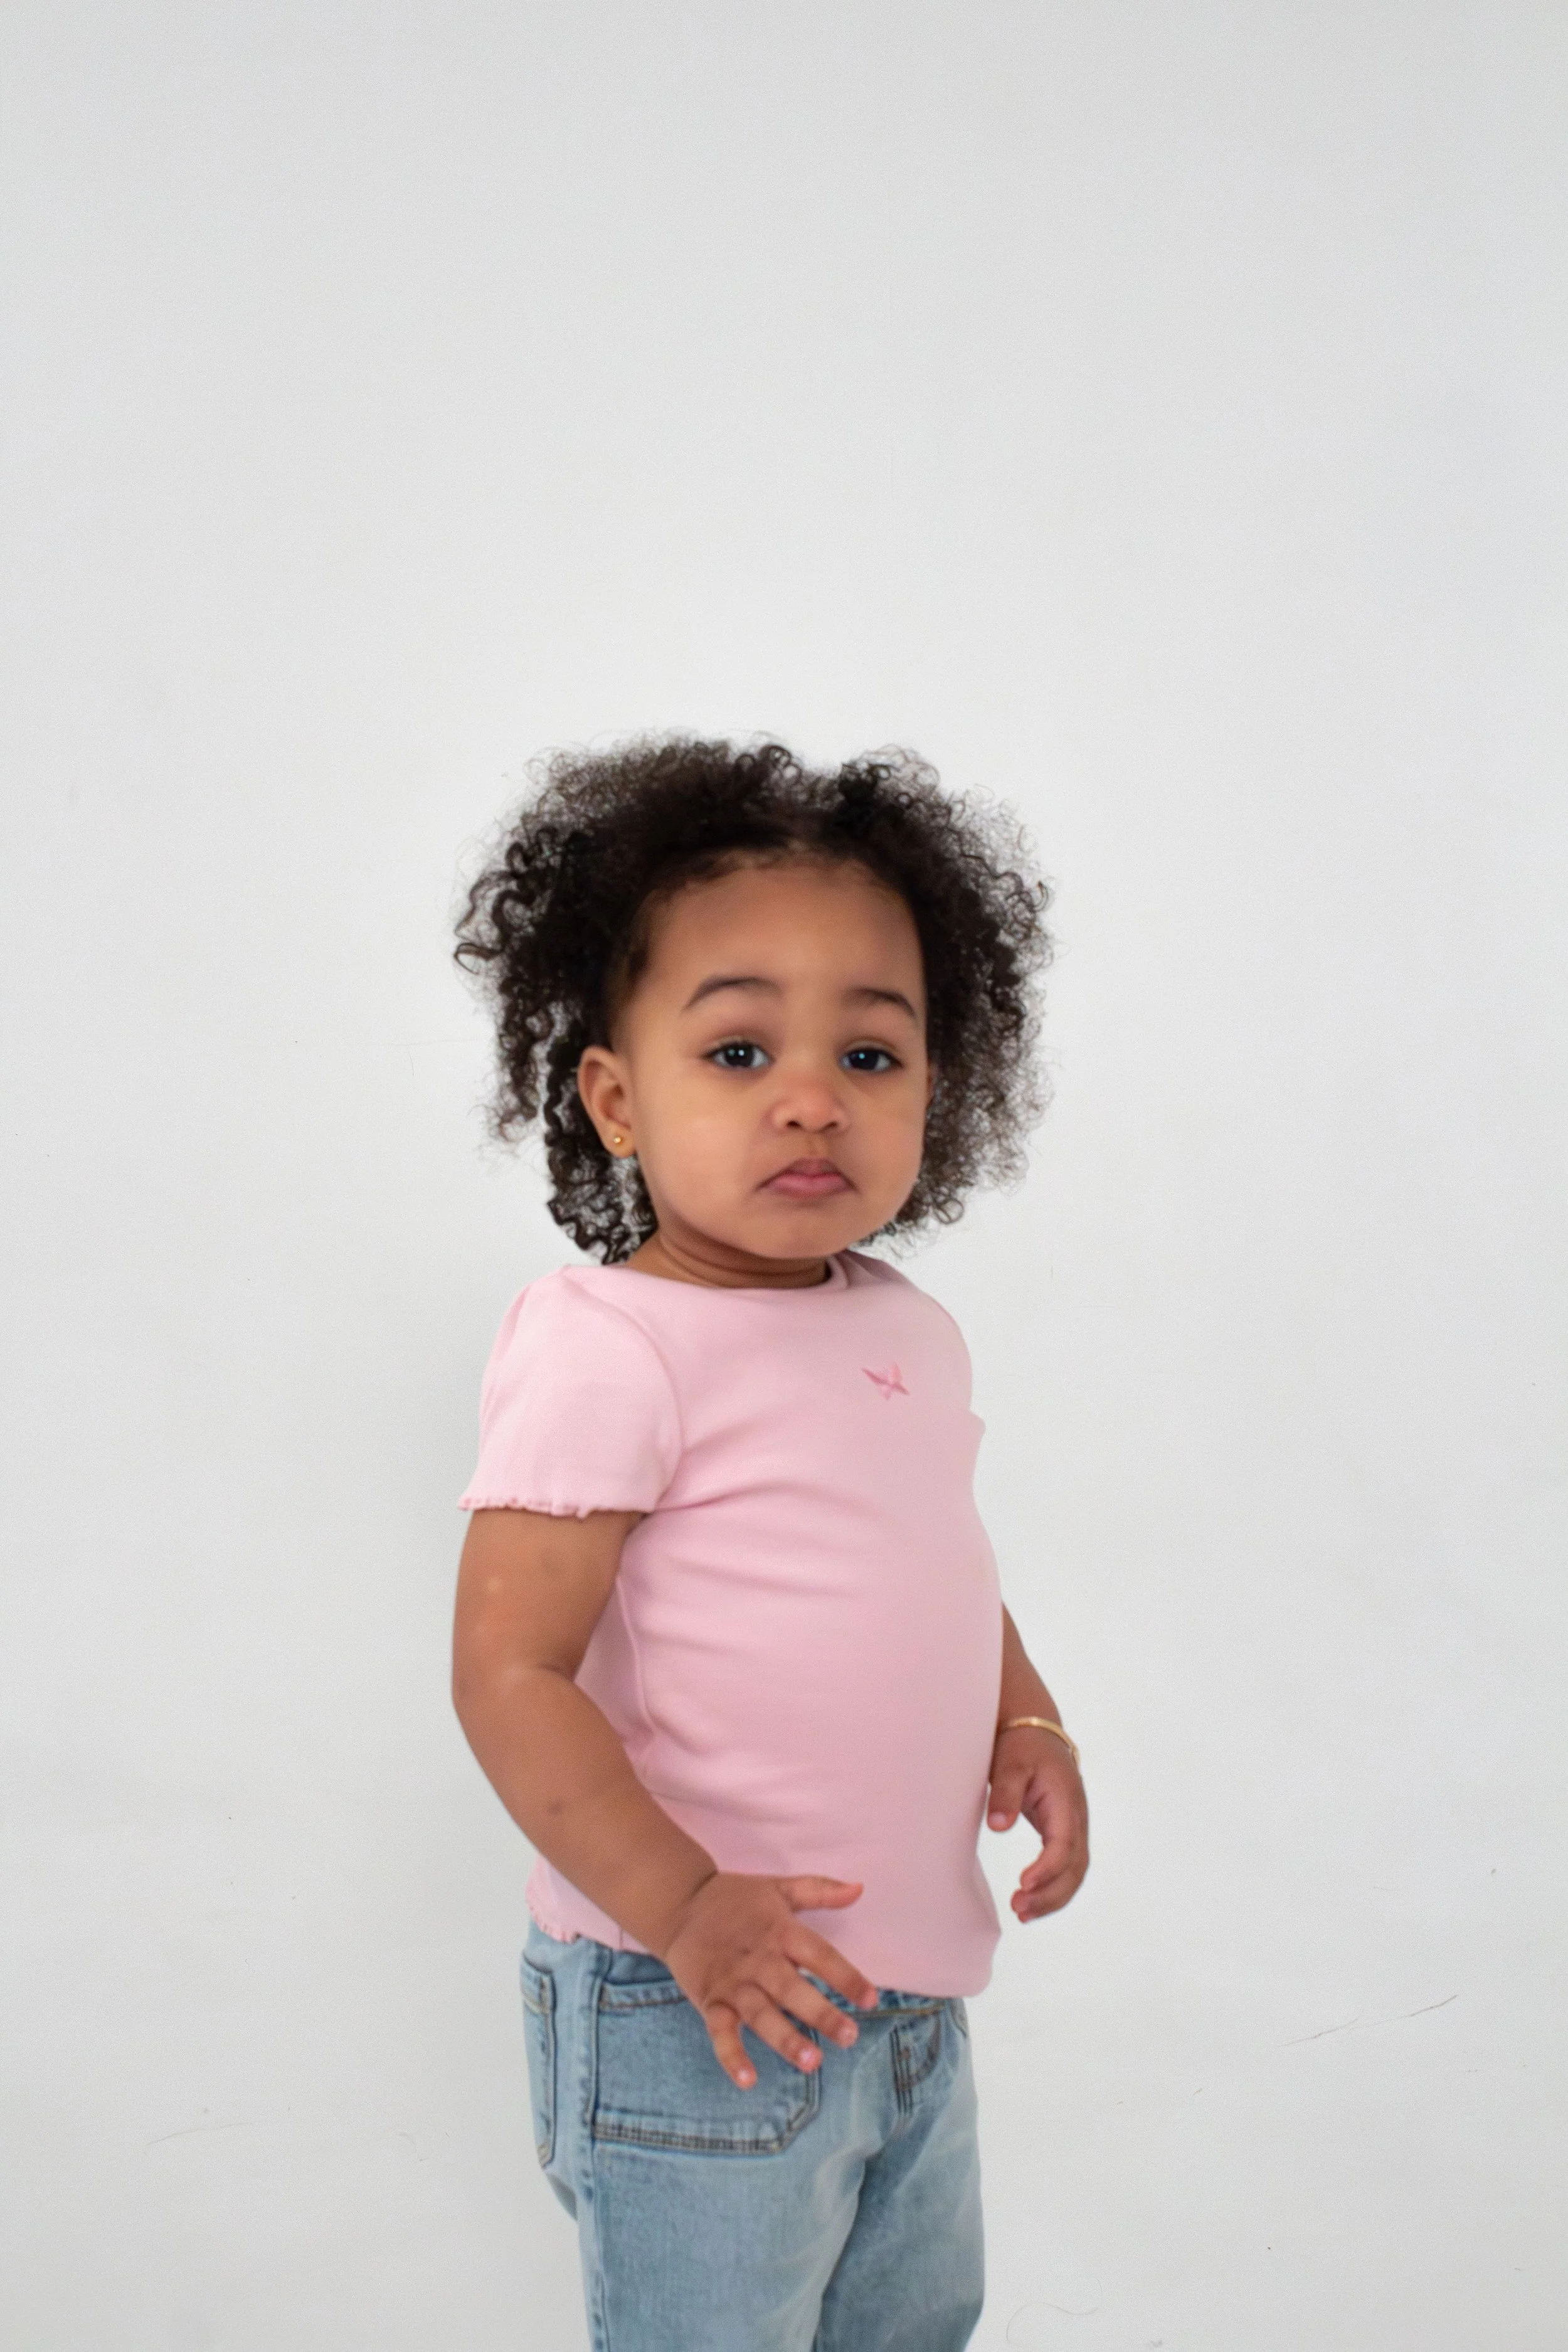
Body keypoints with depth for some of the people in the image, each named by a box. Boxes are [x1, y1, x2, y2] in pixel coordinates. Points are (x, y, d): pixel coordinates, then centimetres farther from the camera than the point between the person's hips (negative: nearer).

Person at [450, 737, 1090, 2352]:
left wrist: (1028, 1725, 4)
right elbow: (509, 1674, -22)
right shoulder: (603, 1346, -20)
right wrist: (681, 1908, -24)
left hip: (910, 1986, 8)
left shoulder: (906, 1331, 5)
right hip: (695, 2021, -8)